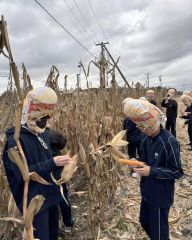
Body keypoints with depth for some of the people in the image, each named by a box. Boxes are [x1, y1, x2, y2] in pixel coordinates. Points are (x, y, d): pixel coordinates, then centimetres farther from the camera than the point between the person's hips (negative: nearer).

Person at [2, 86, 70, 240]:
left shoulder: (41, 133, 6)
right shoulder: (15, 139, -19)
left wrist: (58, 162, 1)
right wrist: (52, 163, -29)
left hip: (51, 195, 8)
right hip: (34, 201, -8)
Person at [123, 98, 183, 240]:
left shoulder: (169, 141, -26)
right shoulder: (147, 139, -3)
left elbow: (177, 172, -21)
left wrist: (151, 171, -27)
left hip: (161, 196, -7)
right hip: (147, 191, 7)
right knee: (144, 222, 26)